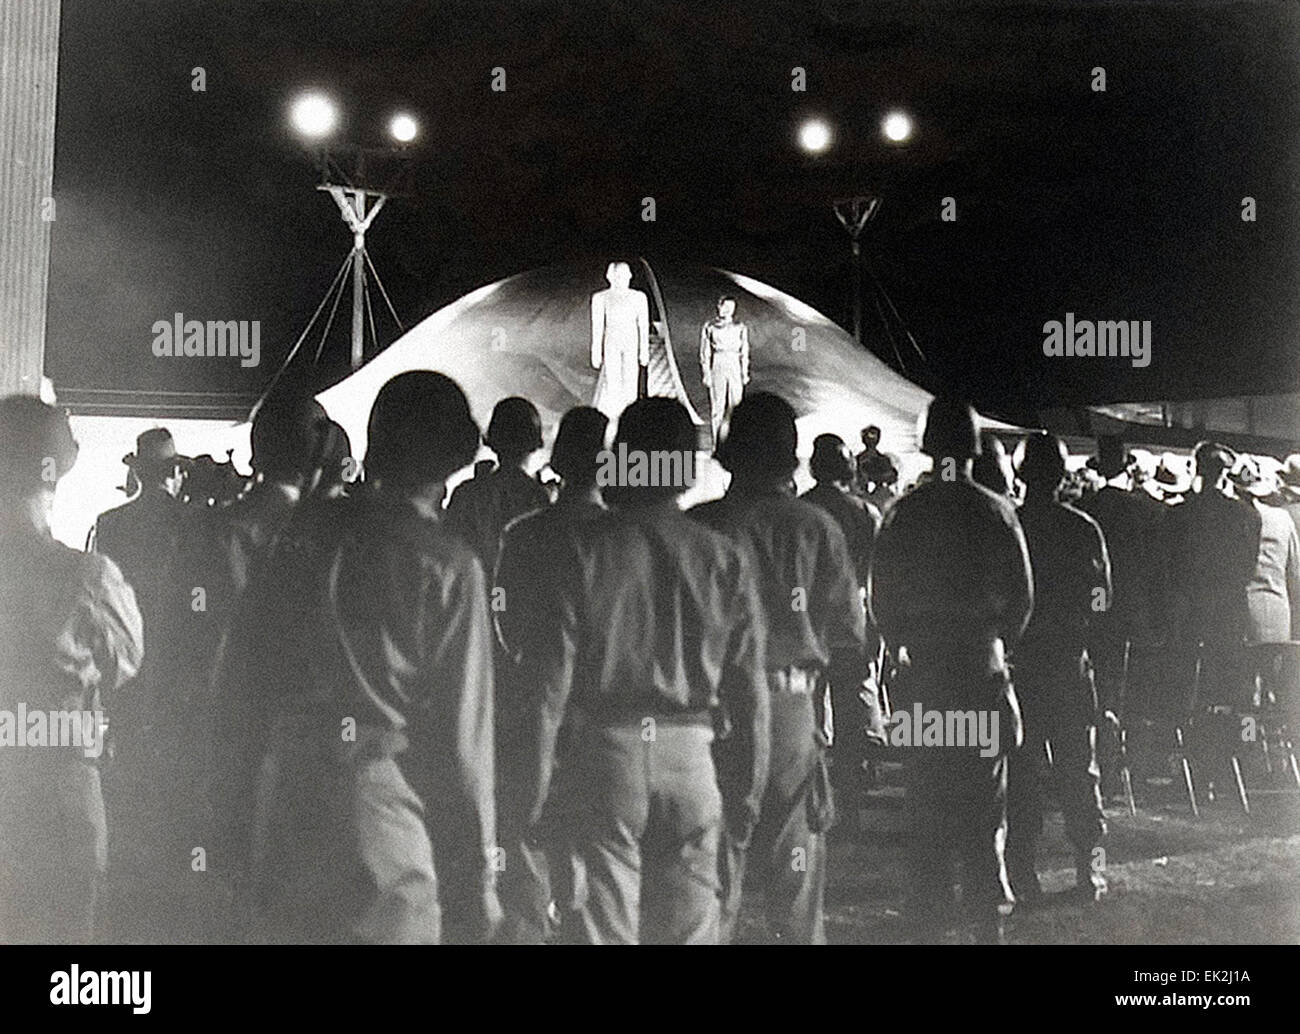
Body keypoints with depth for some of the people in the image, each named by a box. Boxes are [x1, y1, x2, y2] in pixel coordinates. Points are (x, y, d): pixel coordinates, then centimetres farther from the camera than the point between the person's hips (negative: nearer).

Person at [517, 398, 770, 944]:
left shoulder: (582, 548, -5)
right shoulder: (723, 558, 3)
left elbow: (550, 678, -7)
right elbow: (749, 692, 5)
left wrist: (535, 787, -2)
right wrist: (746, 794, 12)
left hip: (602, 755, -2)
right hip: (691, 759, 3)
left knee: (599, 927, 3)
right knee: (689, 929, 11)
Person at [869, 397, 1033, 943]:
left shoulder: (902, 513, -2)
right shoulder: (995, 511, -4)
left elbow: (880, 596, 0)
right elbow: (1022, 595, -3)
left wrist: (903, 647, 11)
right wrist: (996, 643, 11)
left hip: (921, 671, 1)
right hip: (982, 671, -1)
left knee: (924, 801, 7)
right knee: (984, 800, 7)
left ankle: (925, 918, 10)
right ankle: (986, 916, 9)